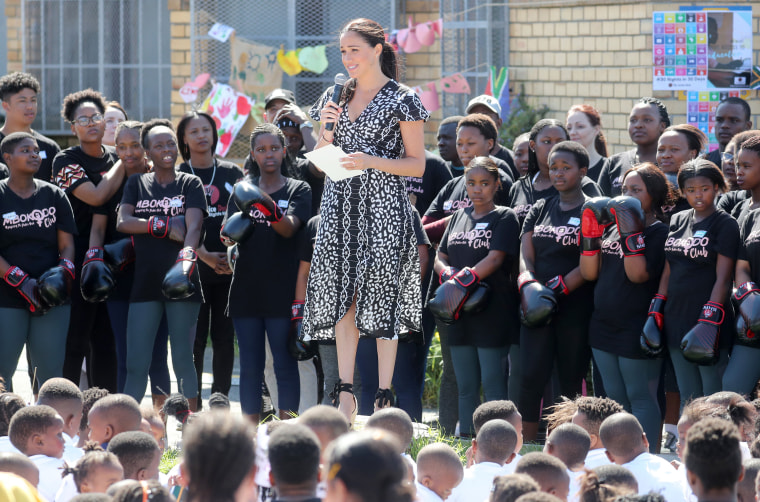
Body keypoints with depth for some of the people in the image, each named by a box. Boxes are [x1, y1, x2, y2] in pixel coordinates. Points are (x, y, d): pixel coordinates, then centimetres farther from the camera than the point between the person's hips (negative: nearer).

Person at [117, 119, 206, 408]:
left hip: (180, 284, -2)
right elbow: (123, 222, -2)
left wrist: (186, 255, -30)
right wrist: (164, 226, -12)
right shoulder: (136, 184, 13)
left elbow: (193, 226, -10)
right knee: (136, 363, -1)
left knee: (183, 359, 1)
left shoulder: (190, 184, 6)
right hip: (145, 283, 2)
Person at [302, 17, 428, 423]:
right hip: (340, 204, 5)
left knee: (380, 297, -5)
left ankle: (384, 398, 0)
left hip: (382, 205, -5)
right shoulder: (336, 96, 14)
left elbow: (417, 165, -4)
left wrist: (371, 160, -16)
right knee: (343, 295, 2)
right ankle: (345, 394, 6)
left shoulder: (401, 100, -2)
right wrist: (326, 131, -3)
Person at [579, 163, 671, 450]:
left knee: (640, 398, -5)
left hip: (637, 329, -8)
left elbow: (639, 274, -20)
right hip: (604, 326, 8)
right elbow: (589, 273, 8)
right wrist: (591, 231, -1)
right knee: (614, 398, 13)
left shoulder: (659, 231, -8)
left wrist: (630, 232, -21)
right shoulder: (612, 228, 13)